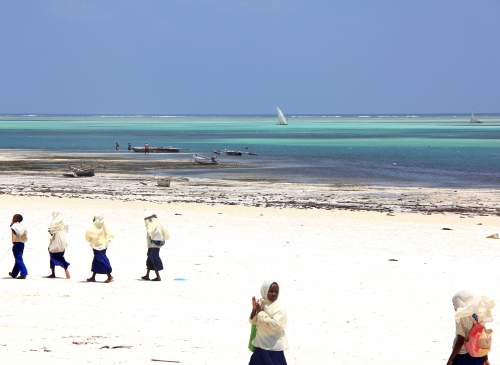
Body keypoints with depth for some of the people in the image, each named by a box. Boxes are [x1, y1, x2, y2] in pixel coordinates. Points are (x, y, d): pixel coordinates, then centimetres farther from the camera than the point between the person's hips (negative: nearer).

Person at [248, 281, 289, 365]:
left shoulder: (280, 307, -14)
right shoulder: (260, 303, 2)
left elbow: (275, 325, -25)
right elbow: (253, 321, 7)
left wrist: (260, 312, -19)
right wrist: (254, 309, -12)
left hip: (274, 346, -6)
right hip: (260, 345, 6)